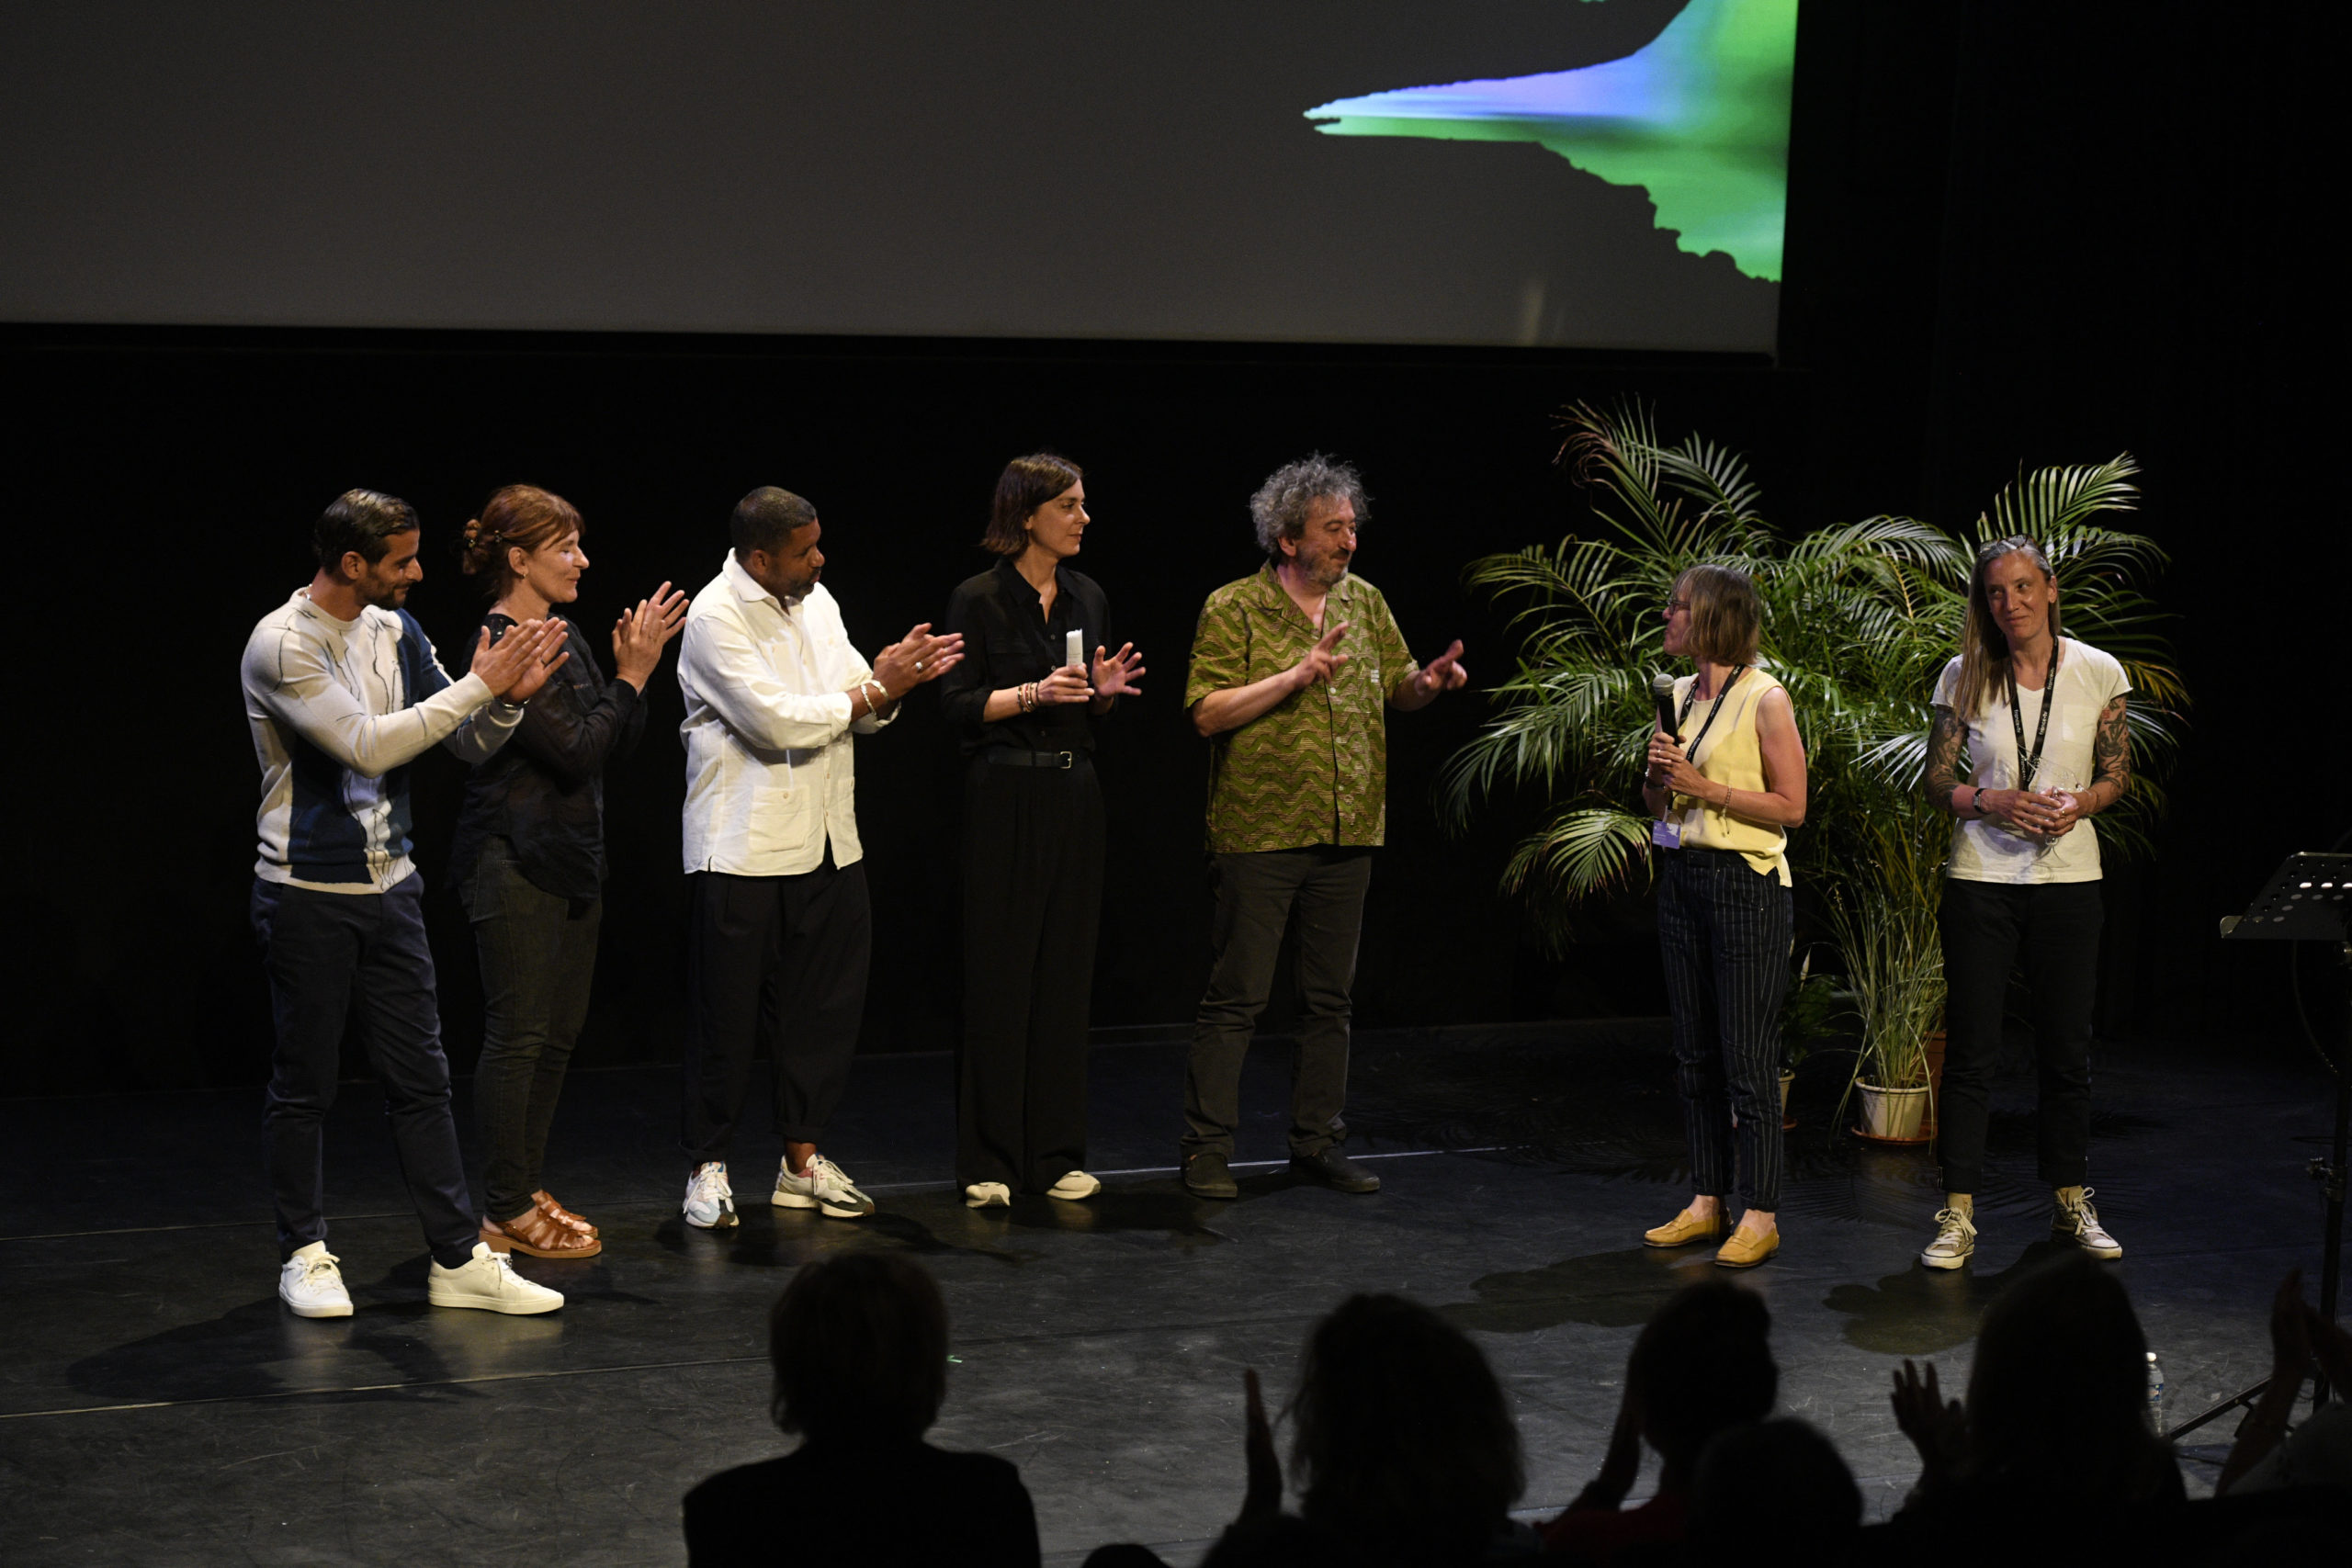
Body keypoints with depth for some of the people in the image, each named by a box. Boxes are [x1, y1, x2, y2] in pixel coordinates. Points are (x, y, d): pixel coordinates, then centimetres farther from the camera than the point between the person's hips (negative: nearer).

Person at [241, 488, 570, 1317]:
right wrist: (477, 686, -23)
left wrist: (510, 698, -13)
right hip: (307, 896, -6)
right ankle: (305, 1254, 17)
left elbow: (471, 746, 9)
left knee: (420, 1077, 6)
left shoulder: (394, 629, 6)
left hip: (389, 886, 6)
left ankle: (459, 1258, 9)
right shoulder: (281, 646, -16)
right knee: (304, 1084, 4)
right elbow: (369, 745, -25)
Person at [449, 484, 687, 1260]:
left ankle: (525, 1189, 22)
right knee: (518, 1035, -4)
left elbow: (615, 745, 13)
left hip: (571, 860, 9)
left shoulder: (565, 636, 12)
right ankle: (505, 1211, 3)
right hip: (515, 865, -9)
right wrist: (632, 675, -17)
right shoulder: (501, 647, -16)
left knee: (559, 1033, 13)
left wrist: (631, 670, -1)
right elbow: (575, 752, -20)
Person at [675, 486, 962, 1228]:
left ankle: (801, 1160, 20)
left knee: (824, 1004, 9)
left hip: (827, 844, 7)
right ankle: (707, 1166, 11)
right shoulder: (716, 618, -13)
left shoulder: (815, 602, 12)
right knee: (726, 1015, 0)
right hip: (743, 851, -7)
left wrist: (896, 680, -8)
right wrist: (876, 687, -12)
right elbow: (778, 722, -20)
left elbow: (861, 710, 14)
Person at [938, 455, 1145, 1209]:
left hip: (1075, 794, 5)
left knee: (1066, 974, 6)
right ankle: (988, 1160, 4)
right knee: (1000, 976, -3)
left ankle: (1057, 1153, 13)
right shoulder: (979, 599, -6)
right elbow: (959, 707, -8)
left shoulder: (1087, 598, 11)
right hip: (1005, 798, -5)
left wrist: (1103, 690, -3)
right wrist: (1033, 694, -20)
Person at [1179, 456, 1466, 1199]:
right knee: (1236, 997, -3)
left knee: (1330, 997, 11)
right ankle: (1207, 1148, 3)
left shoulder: (1365, 602, 10)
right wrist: (1296, 676, -21)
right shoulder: (1234, 608, -7)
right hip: (1260, 832, -5)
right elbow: (1207, 712, -13)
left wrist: (1430, 681, -5)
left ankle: (1318, 1140, 20)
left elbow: (1395, 688, 18)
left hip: (1346, 832, 5)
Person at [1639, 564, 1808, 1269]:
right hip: (1682, 876, 7)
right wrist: (1658, 773, -3)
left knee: (1747, 1054, -5)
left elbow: (1791, 807, -12)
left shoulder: (1765, 699, -9)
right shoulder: (1680, 695, 12)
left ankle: (1760, 1215, 0)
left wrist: (1704, 787, -16)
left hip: (1746, 884, -7)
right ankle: (1707, 1201, 16)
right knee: (1695, 1051, 10)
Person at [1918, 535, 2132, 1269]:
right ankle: (1958, 1215, 3)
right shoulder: (1965, 676, -1)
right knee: (1969, 1049, -2)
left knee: (2068, 1047, 9)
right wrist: (1994, 801, -17)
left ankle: (2071, 1202, 23)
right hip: (1981, 878, -1)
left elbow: (2118, 774, 7)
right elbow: (1938, 780, 2)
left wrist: (2077, 803, -14)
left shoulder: (2099, 672, 0)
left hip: (2068, 877, 1)